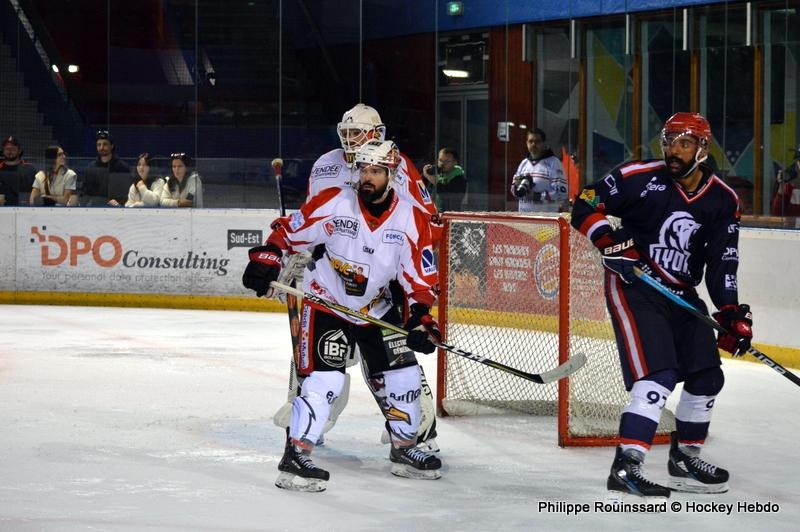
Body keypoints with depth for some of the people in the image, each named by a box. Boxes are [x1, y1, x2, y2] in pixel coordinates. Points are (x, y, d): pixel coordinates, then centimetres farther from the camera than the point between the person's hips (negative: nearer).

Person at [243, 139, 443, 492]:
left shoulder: (411, 220, -10)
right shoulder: (334, 203, -15)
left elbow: (421, 278, -7)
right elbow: (289, 231, -5)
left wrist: (421, 317, -18)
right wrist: (266, 257, -20)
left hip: (376, 310, 4)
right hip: (325, 303, -4)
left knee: (403, 376, 6)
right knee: (324, 379, -18)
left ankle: (404, 449, 26)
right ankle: (295, 457, -15)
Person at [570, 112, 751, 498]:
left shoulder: (723, 201, 2)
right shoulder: (640, 177, -11)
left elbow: (722, 263, 2)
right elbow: (585, 208, -6)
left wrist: (731, 313, -8)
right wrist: (610, 242, -21)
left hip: (681, 294, 6)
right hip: (632, 284, -6)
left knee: (707, 376, 9)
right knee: (658, 375, -21)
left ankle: (684, 456, 29)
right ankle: (625, 467, -24)